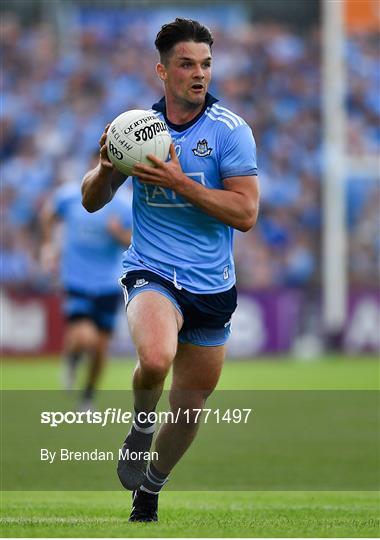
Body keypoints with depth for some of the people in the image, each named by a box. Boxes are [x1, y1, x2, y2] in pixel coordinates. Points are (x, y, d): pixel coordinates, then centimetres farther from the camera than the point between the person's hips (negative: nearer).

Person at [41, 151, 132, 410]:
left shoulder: (124, 204, -7)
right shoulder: (69, 195, -5)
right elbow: (49, 214, 16)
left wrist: (120, 234, -25)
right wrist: (49, 244, 10)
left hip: (109, 285, 1)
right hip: (76, 282, -1)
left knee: (100, 347, 6)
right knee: (85, 338, -22)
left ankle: (88, 398, 29)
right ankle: (71, 359, 15)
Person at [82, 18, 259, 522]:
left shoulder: (230, 130, -6)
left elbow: (245, 213, -14)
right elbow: (92, 201, 8)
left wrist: (179, 182, -22)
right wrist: (106, 165, -14)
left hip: (212, 286, 1)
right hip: (151, 273, -1)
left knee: (192, 402, 12)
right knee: (155, 357, -34)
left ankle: (149, 492, 39)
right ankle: (140, 429, -1)